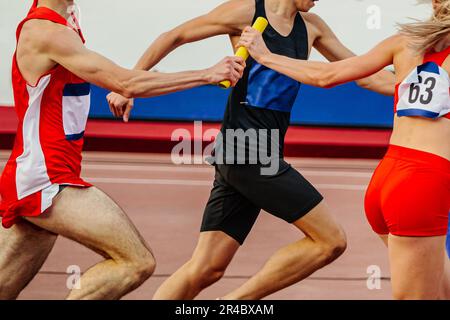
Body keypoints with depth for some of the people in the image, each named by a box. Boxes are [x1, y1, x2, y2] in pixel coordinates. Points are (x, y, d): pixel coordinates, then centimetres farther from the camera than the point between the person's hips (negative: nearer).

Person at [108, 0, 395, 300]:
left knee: (205, 268, 3)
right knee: (331, 240, -9)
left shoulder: (311, 27, 15)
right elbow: (174, 37, 3)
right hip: (246, 151, -7)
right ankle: (236, 301, -3)